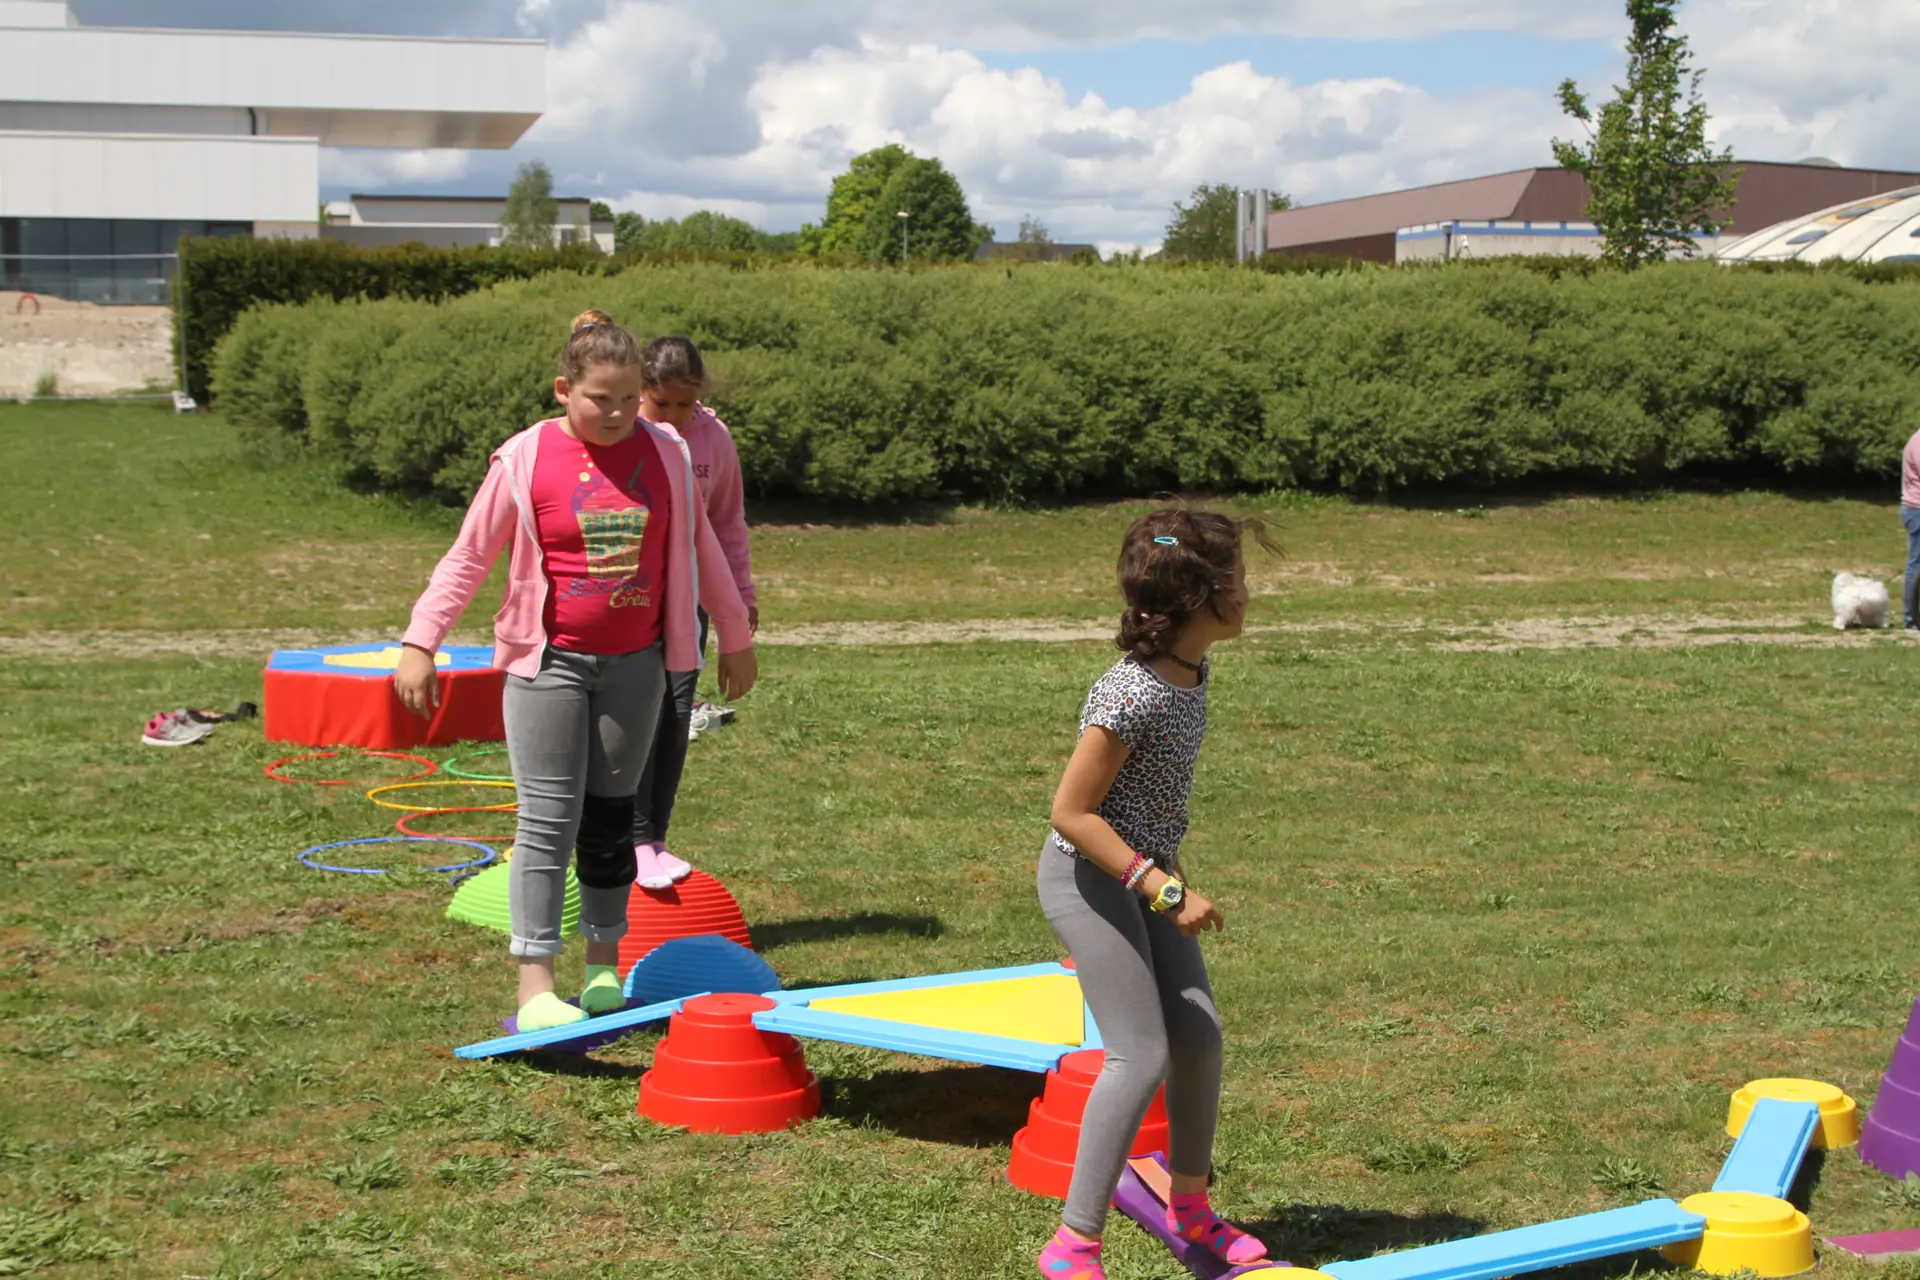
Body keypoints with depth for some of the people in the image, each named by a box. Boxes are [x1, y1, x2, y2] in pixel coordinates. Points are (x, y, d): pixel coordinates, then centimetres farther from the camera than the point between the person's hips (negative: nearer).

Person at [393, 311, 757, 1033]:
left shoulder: (664, 454, 2)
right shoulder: (525, 460, -8)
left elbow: (699, 547, 14)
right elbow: (469, 556, -2)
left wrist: (735, 636, 19)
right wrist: (420, 643, -8)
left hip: (634, 663, 3)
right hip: (549, 663, -3)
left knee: (611, 817, 10)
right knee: (549, 822, -6)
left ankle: (604, 967, 22)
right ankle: (535, 986, -6)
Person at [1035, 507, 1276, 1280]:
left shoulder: (1193, 672, -1)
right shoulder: (1134, 695, -28)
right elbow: (1072, 812, -25)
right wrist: (1164, 890, -25)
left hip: (1144, 872, 9)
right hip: (1089, 875, -9)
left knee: (1199, 1034, 10)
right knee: (1142, 1055, -11)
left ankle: (1190, 1208, 30)